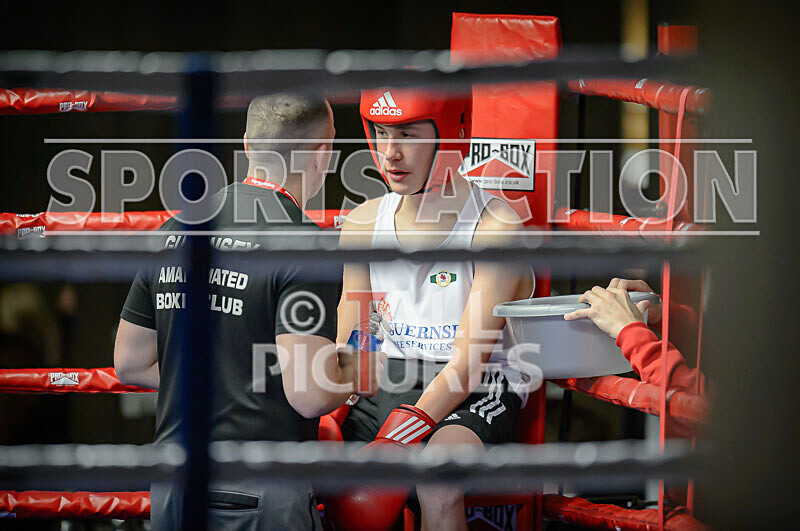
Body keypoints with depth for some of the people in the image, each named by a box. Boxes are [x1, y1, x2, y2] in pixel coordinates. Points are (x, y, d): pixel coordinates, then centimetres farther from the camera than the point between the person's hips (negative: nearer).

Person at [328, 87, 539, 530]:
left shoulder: (495, 228, -12)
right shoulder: (363, 223, 7)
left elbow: (469, 361, -17)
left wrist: (399, 439, -27)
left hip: (478, 391, -5)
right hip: (391, 383, 5)